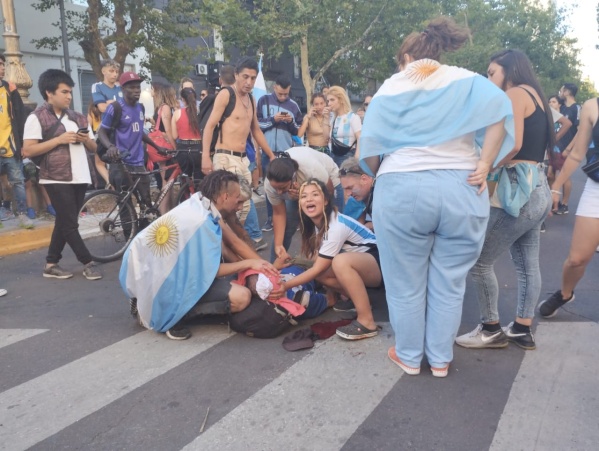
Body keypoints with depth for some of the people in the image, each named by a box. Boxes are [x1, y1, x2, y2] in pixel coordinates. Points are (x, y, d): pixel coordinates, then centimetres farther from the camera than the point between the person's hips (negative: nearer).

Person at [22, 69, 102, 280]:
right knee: (70, 224, -4)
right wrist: (59, 139, -16)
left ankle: (51, 264, 20)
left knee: (64, 222, 10)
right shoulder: (37, 117, -3)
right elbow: (27, 151, -11)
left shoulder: (78, 118, 15)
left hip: (80, 177, 6)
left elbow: (93, 148, 19)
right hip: (57, 179, -6)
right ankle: (88, 263, 5)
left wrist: (85, 140, -4)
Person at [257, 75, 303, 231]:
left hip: (287, 152, 1)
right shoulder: (264, 101, 2)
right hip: (268, 151, -1)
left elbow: (299, 131, 10)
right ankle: (270, 218, 14)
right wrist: (272, 120, -12)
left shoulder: (293, 105, 6)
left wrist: (291, 122, -9)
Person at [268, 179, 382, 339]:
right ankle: (359, 299, 5)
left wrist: (286, 285, -20)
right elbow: (317, 262, -1)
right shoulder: (318, 223, -1)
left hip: (379, 261, -9)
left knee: (341, 261, -36)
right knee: (320, 271, -10)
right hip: (359, 263, 9)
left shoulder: (336, 226, -27)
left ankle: (367, 322, -27)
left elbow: (319, 268, -23)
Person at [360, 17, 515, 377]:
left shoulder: (391, 87, 11)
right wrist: (484, 165, -5)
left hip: (402, 190, -1)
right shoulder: (466, 79, 14)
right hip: (461, 189, 2)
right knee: (449, 283, 13)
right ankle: (441, 359, 26)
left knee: (406, 284, 12)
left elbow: (369, 147, 1)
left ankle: (409, 357, 27)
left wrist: (383, 175, 16)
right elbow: (501, 108, -6)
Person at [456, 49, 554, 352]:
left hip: (520, 191, -10)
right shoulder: (536, 97, 20)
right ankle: (522, 330, 21)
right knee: (527, 265, 12)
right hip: (537, 190, 10)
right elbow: (535, 146, 15)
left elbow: (514, 143, -22)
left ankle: (491, 330, 8)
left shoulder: (515, 93, -7)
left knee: (480, 262, -3)